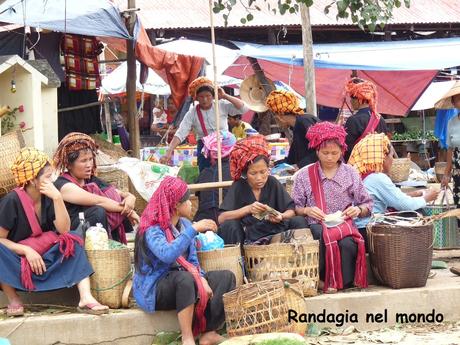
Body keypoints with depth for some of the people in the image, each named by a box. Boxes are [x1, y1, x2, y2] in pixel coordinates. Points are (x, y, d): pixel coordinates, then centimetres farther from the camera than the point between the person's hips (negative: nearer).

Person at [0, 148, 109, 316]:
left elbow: (64, 230, -11)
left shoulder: (47, 197, -2)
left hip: (42, 256, 5)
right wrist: (27, 251, -26)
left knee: (73, 242, -15)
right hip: (15, 261, -5)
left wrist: (58, 199, -21)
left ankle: (86, 298, -28)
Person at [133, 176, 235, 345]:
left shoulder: (185, 224, 5)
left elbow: (192, 260, 6)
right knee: (185, 278, -38)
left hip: (180, 282, 8)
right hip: (153, 290, -8)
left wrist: (201, 278, -14)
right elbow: (167, 255, -39)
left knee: (226, 277, -5)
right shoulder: (152, 230, -18)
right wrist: (193, 229, -37)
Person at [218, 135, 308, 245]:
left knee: (299, 222, -17)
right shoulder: (238, 187, -4)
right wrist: (247, 209, -25)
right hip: (247, 238, -2)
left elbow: (291, 210, 2)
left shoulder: (273, 183, 2)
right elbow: (221, 218, -13)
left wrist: (281, 216, -21)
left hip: (273, 233, 2)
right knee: (229, 226, -29)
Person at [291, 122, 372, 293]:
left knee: (348, 244, -36)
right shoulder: (304, 175, 11)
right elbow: (295, 208, 11)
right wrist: (307, 211, -10)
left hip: (344, 224, 1)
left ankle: (344, 283, -15)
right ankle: (322, 279, -20)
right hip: (316, 227, -1)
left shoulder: (350, 173, 14)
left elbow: (367, 204, 16)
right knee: (324, 238, -38)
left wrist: (358, 210, -5)